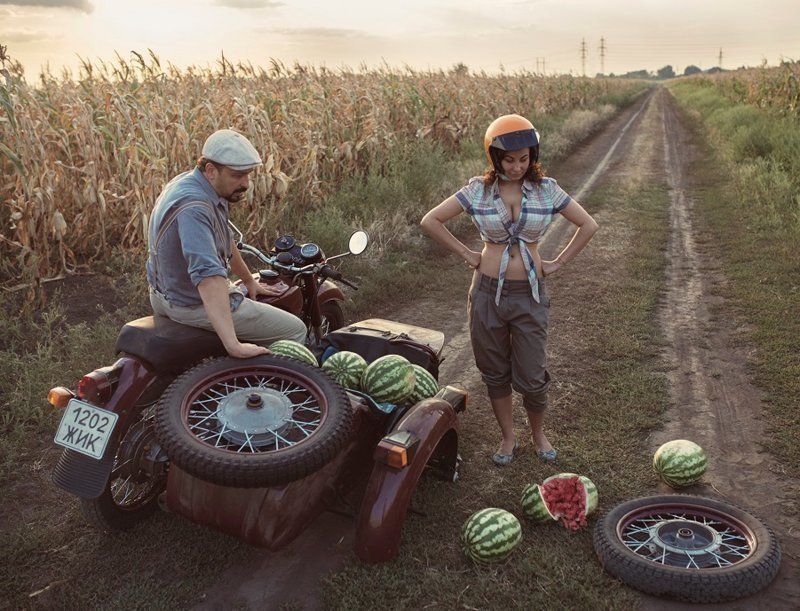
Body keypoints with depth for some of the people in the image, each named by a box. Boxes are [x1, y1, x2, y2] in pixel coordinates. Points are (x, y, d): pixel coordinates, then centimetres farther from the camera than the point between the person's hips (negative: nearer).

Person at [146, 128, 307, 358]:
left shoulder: (189, 182, 2)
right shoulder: (193, 207, -31)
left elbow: (224, 241, 17)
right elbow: (207, 276, -43)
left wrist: (249, 281, 27)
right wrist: (234, 345, -49)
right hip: (193, 305, -10)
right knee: (295, 330, -4)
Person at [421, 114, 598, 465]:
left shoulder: (546, 189, -2)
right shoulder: (478, 190, -4)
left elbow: (588, 226, 6)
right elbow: (430, 221, 0)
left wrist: (558, 263, 2)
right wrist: (466, 254, -2)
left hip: (530, 295, 0)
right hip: (488, 292, 1)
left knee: (531, 376, 5)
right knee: (495, 373, 13)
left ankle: (538, 434, 34)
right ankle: (508, 438, 33)